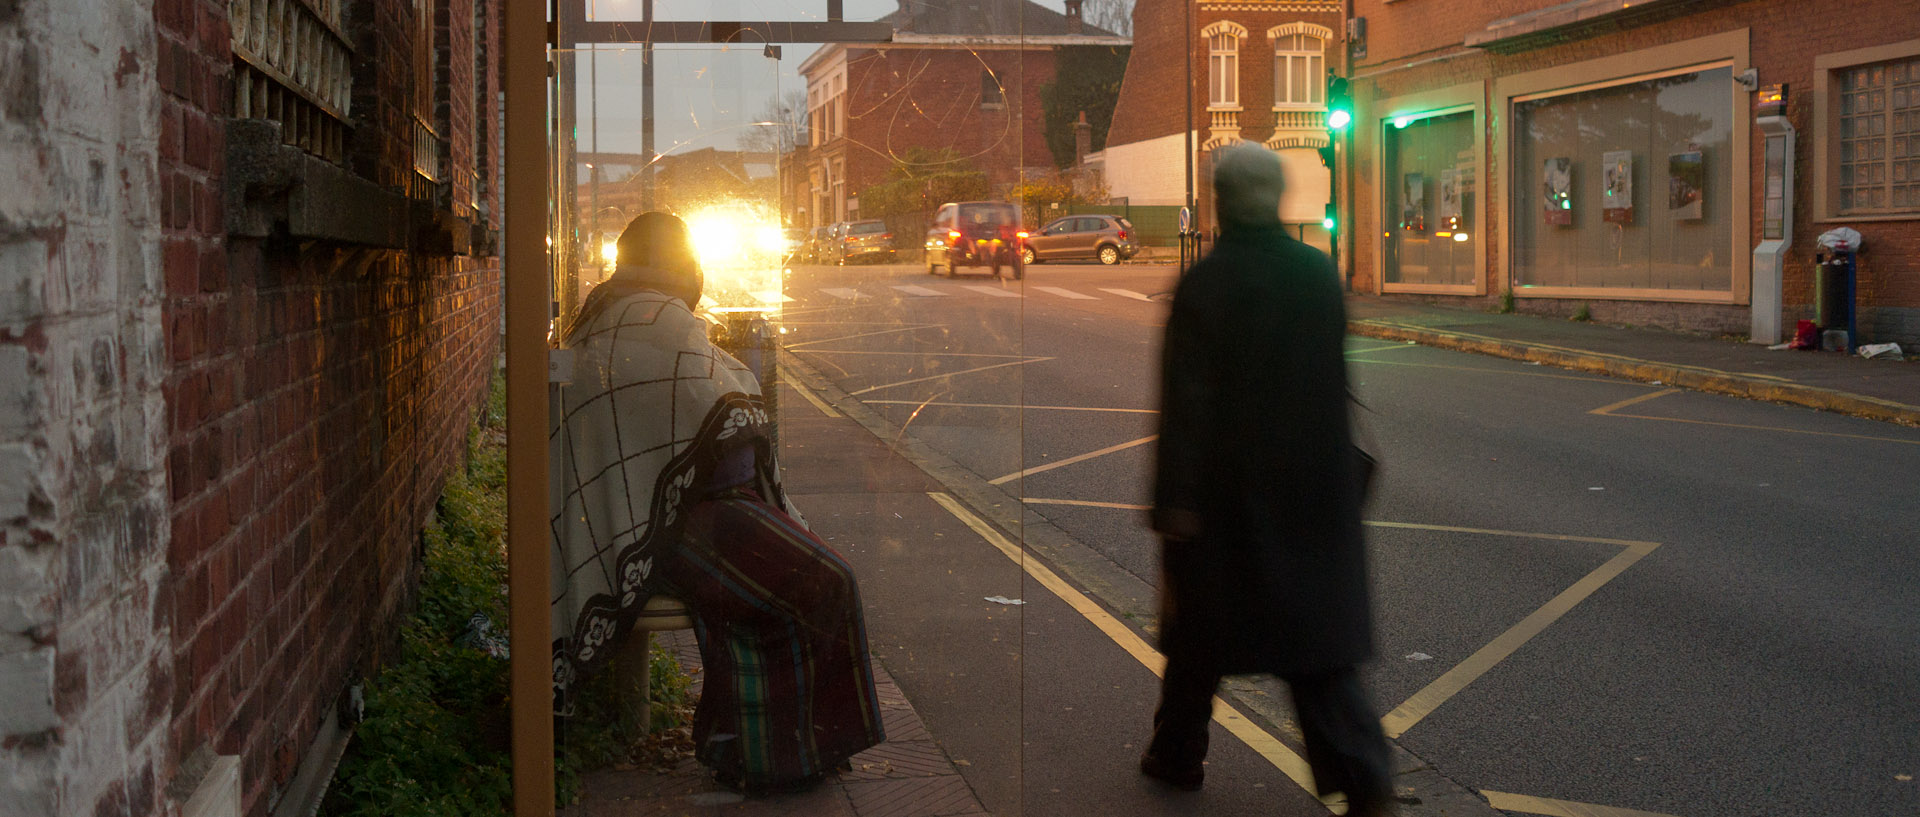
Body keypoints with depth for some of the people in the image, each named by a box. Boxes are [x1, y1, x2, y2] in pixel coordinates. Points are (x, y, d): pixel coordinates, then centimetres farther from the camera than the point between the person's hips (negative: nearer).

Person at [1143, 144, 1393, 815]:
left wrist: (1175, 501, -11)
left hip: (1225, 484, -3)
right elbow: (1336, 380, 6)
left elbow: (1185, 401, -15)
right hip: (1311, 484, 3)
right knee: (1314, 624, 8)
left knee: (1198, 621, 15)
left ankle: (1177, 754, 31)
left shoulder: (1203, 284, -14)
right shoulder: (1320, 272, -2)